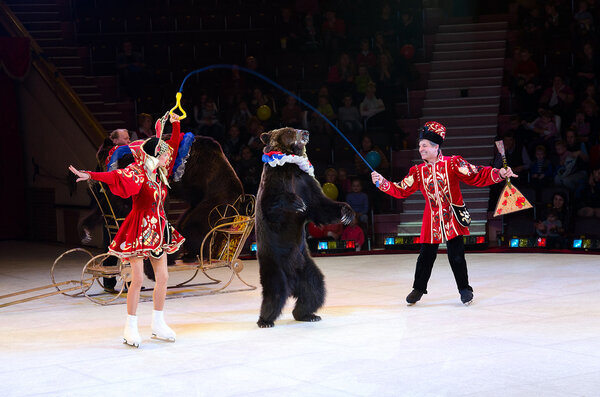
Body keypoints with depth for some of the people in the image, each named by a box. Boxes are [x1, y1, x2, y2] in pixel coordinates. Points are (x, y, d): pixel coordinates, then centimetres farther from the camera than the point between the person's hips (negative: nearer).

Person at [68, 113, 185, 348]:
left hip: (158, 229, 8)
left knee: (163, 277, 9)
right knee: (138, 279, -7)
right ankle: (131, 328, 2)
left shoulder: (160, 172, 7)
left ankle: (158, 324, 20)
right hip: (139, 229, -8)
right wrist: (91, 176, -45)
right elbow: (116, 177, -31)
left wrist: (175, 125, 19)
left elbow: (173, 147, 19)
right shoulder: (137, 173, -15)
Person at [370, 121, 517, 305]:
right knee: (426, 255, 5)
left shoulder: (453, 163, -6)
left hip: (452, 218, -3)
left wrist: (499, 174, -24)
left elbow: (476, 177, -10)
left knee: (456, 256, -5)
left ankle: (464, 288, 13)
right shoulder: (417, 171, 5)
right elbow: (401, 190, 6)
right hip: (431, 220, 3)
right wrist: (382, 182, -6)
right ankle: (418, 289, 23)